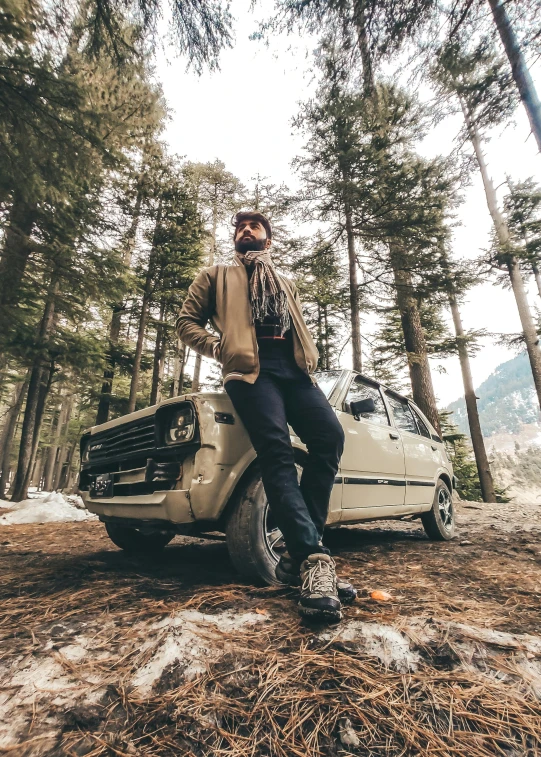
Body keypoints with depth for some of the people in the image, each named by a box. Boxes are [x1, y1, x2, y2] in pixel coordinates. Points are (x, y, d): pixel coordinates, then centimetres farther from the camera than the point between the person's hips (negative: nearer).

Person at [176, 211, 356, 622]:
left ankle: (298, 554, -13)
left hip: (294, 367, 4)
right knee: (277, 450, -23)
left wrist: (310, 360, 10)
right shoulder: (216, 276, 25)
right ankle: (313, 558, -24)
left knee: (330, 436, -20)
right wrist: (218, 348, 0)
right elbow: (187, 321, 18)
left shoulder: (287, 284, 35)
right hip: (249, 367, -3)